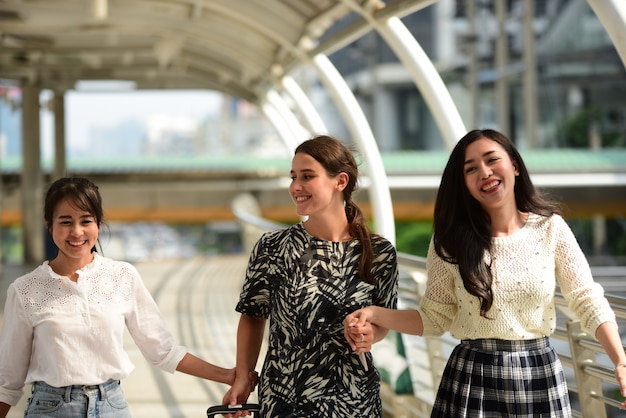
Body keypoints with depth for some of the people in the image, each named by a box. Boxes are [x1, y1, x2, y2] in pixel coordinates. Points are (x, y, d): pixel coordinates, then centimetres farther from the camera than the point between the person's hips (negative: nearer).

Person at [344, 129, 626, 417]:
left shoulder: (550, 228, -3)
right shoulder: (451, 241, -3)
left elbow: (588, 302, -4)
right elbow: (435, 317, 0)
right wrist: (374, 314, -14)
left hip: (540, 375, 1)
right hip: (473, 379, 0)